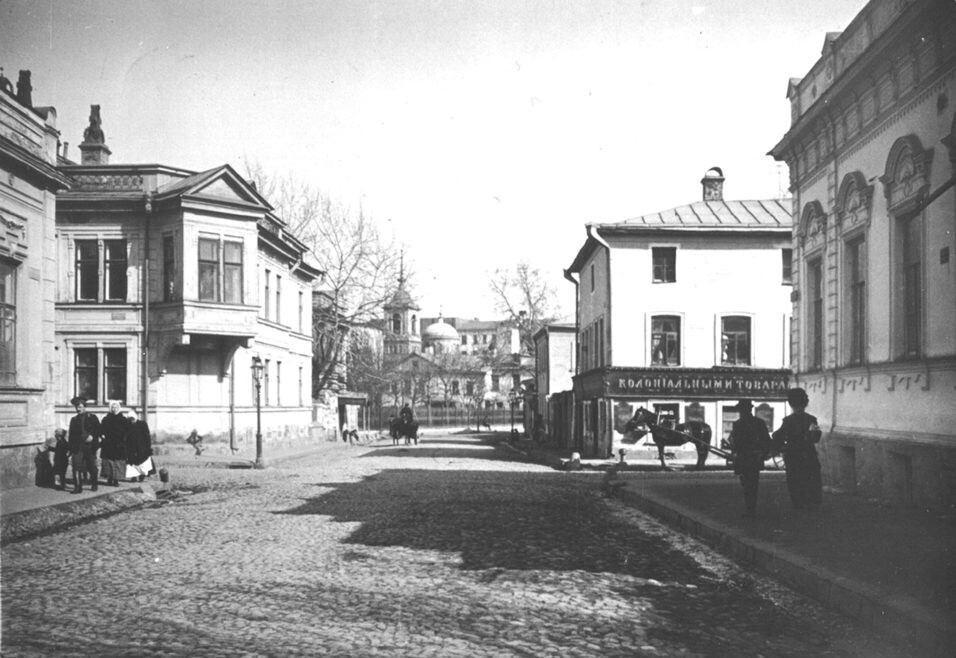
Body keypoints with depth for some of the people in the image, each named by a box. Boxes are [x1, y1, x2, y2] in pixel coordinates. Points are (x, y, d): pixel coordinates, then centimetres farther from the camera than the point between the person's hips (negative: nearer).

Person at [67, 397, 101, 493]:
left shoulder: (92, 417, 6)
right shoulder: (74, 419, 14)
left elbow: (98, 431, 5)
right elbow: (71, 434, 14)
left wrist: (91, 436, -11)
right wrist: (71, 449, 8)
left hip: (90, 446, -1)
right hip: (77, 447, 2)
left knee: (92, 467, 4)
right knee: (76, 466, -11)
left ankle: (94, 485, 20)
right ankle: (77, 487, -10)